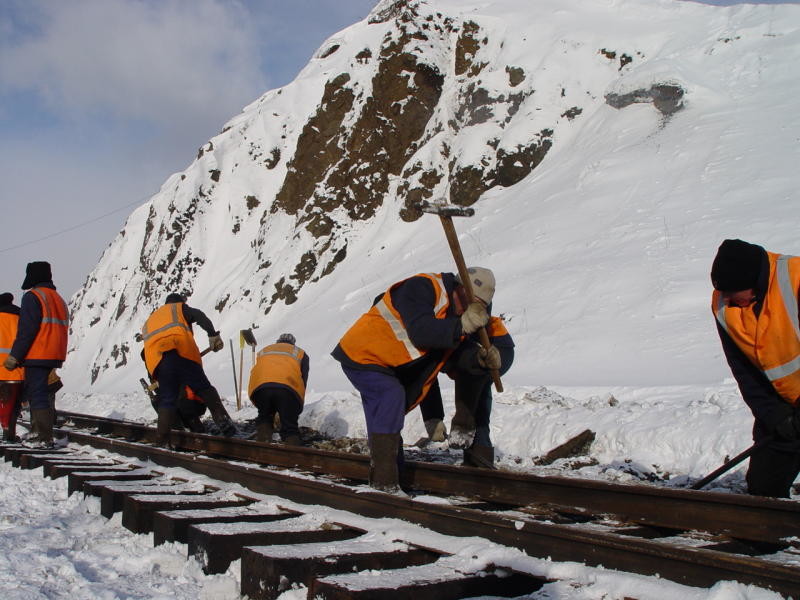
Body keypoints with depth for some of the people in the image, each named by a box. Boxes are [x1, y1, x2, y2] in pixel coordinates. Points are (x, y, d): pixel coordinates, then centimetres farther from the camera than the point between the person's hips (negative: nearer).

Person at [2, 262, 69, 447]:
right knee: (38, 393, 17)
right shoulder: (58, 299, 20)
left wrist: (14, 356, -13)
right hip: (55, 356, 9)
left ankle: (44, 438, -10)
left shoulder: (33, 296, -7)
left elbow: (26, 330, -15)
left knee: (38, 395, -7)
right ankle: (38, 432, 20)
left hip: (37, 356, -8)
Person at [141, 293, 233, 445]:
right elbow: (199, 316, 4)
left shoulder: (150, 319, 42)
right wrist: (213, 335, -8)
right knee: (203, 388, 1)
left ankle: (162, 441, -7)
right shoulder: (180, 308, 28)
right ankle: (222, 420, -16)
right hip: (181, 351, -3)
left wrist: (154, 381, 37)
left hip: (156, 358, 3)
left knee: (167, 399, 5)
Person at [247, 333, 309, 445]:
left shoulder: (263, 351, 42)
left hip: (259, 386, 2)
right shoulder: (300, 353, 35)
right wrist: (297, 409, 30)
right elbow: (303, 382, 25)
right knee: (290, 427, 4)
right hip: (288, 388, -2)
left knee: (264, 416, 26)